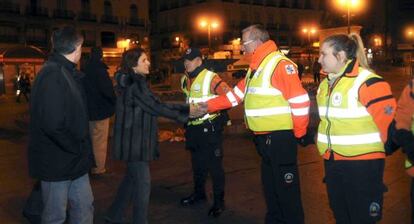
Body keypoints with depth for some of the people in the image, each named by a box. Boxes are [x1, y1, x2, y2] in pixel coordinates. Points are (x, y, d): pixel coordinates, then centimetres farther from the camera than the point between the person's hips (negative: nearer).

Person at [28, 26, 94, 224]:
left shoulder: (68, 73, 12)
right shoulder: (53, 75, -21)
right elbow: (53, 124, -29)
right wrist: (77, 148, -17)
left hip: (74, 161, 9)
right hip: (57, 163, -9)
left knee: (84, 208, 18)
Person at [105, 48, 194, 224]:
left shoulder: (136, 83, 12)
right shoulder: (134, 85, -18)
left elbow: (155, 103, 10)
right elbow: (156, 107, -19)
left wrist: (186, 108, 3)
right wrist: (183, 114, -12)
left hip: (136, 141, 10)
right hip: (134, 142, -10)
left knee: (131, 179, 19)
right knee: (142, 183, -1)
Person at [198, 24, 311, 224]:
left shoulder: (281, 64, -17)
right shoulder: (255, 67, 14)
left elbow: (300, 100, -21)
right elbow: (238, 93, 19)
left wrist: (299, 133, -14)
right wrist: (210, 106, 14)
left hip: (281, 137, -9)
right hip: (264, 137, 10)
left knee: (286, 187, 0)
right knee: (270, 183, 19)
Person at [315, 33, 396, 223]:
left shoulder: (367, 82, -19)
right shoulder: (326, 83, 9)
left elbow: (388, 118, -17)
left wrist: (389, 144, -5)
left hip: (362, 163, -8)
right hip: (331, 161, 8)